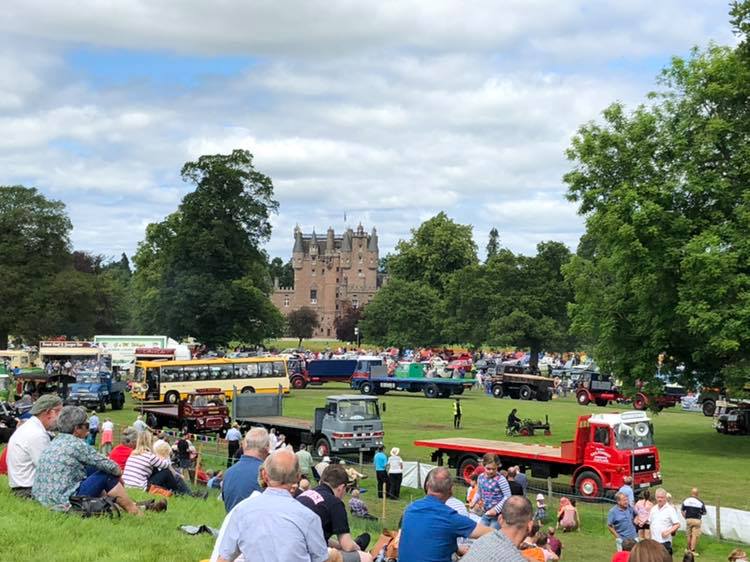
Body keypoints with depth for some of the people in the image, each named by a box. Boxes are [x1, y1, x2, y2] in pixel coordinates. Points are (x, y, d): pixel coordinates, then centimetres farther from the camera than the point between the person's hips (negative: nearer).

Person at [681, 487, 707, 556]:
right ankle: (692, 550, -4)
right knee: (695, 535, -1)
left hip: (688, 519, 4)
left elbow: (683, 511, 6)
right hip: (696, 520, -4)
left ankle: (689, 549, 30)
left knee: (689, 535, 17)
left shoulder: (686, 500, 2)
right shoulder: (700, 502, -7)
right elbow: (704, 512, 0)